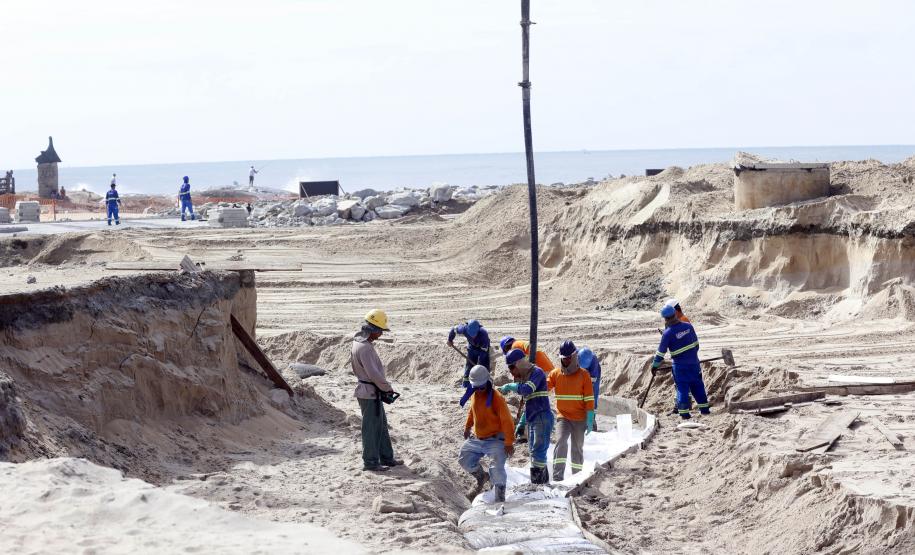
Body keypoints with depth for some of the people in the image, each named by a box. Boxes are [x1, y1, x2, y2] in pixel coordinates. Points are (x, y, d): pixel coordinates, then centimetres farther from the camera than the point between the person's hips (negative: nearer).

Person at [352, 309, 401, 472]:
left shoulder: (360, 341, 10)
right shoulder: (365, 348, -22)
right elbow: (374, 374, -24)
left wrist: (384, 388, 10)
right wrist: (388, 388, -10)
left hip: (373, 392, 10)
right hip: (370, 393, -10)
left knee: (381, 425, 17)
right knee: (371, 428, -1)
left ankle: (386, 458, 26)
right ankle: (370, 462, 6)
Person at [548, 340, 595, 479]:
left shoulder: (583, 374, -3)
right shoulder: (556, 374, 3)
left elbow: (589, 398, -4)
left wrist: (590, 420, -8)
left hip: (579, 419, 0)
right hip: (563, 417, 0)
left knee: (577, 447, 10)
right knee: (561, 441, -21)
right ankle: (557, 476, -25)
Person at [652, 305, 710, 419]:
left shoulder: (667, 333, -15)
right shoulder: (688, 326, -3)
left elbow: (661, 351, -8)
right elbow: (696, 342, 9)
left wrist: (655, 365, 4)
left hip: (680, 365, -4)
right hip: (694, 362, 4)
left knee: (682, 388, 3)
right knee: (697, 385, 15)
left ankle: (684, 413, 0)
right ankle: (704, 409, 20)